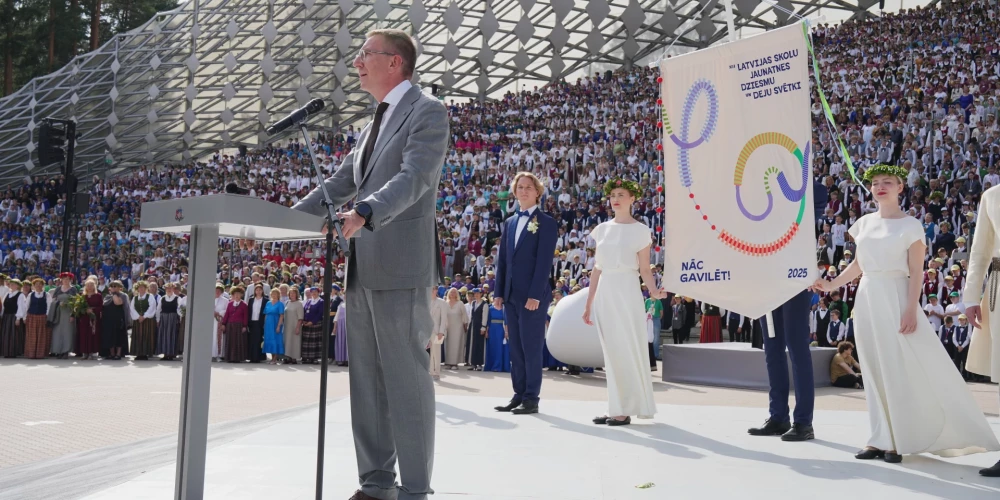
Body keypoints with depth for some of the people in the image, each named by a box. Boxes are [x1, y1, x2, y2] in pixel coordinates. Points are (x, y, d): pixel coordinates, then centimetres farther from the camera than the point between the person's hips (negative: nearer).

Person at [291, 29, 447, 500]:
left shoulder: (427, 111, -4)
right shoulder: (374, 124, 22)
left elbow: (413, 178, -20)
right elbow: (338, 185, 23)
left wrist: (363, 214, -35)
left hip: (401, 266, -9)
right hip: (363, 267, 9)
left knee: (407, 381, -3)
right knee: (365, 381, 11)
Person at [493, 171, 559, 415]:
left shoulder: (546, 223, -3)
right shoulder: (510, 222, 16)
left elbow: (544, 262, -11)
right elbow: (502, 260, 15)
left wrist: (535, 295, -17)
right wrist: (499, 292, 7)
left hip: (533, 295, -6)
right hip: (511, 295, 7)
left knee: (531, 348, -3)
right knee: (516, 348, 9)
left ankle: (531, 399, 4)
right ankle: (519, 395, 16)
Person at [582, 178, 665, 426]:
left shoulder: (640, 230, -1)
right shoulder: (602, 229, 11)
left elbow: (645, 269, -4)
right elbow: (597, 269, 13)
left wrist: (653, 291, -24)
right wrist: (588, 303, 11)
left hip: (627, 293, -5)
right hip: (604, 294, 5)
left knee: (628, 351, -3)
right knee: (611, 353, 8)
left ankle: (626, 410, 4)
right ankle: (615, 407, 14)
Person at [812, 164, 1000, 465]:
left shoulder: (910, 225, -4)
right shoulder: (864, 223, 10)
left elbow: (916, 273, -7)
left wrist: (911, 310, -15)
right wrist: (831, 285, 8)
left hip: (895, 299, -5)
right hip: (867, 300, 5)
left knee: (903, 371, -4)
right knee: (876, 372, 6)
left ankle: (900, 442, 5)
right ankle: (882, 440, 10)